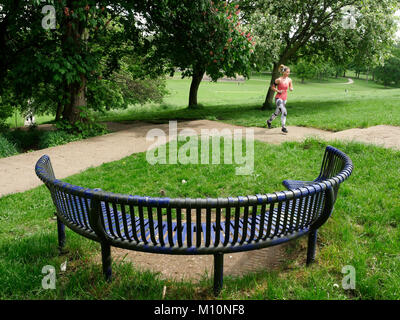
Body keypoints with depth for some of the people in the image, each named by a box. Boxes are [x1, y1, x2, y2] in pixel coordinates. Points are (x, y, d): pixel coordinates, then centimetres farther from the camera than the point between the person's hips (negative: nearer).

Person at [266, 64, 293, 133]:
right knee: (284, 112, -19)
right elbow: (272, 87, -4)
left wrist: (291, 89, -9)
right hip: (278, 98, -6)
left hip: (284, 99, 6)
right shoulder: (279, 80, -13)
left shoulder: (289, 80, 3)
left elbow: (291, 88, 14)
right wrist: (278, 91, -18)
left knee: (277, 112, 19)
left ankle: (269, 121, 43)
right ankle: (283, 127, -10)